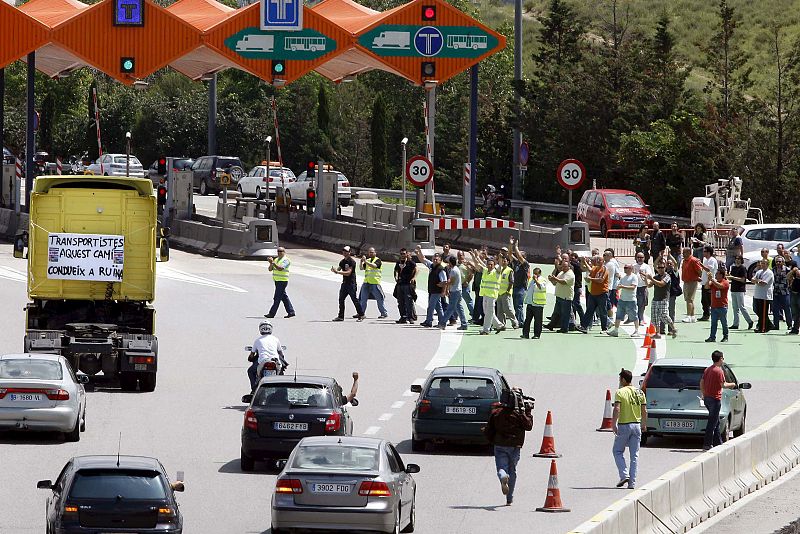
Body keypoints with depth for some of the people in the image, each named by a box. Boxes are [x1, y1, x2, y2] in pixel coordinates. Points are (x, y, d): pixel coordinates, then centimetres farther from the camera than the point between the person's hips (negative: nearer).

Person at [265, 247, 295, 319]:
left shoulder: (286, 260, -9)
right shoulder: (276, 259, 16)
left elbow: (280, 268, -24)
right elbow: (270, 269, 10)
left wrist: (273, 263, -33)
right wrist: (271, 263, -9)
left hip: (282, 281, -9)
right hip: (277, 280, 9)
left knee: (277, 297, -7)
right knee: (284, 297, 10)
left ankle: (272, 313, -5)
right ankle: (291, 312, 14)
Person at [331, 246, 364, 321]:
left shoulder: (352, 261, -11)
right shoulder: (342, 262, 13)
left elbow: (348, 273, -19)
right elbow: (338, 271, 13)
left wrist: (337, 272, -23)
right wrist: (334, 270, -11)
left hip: (351, 284, -8)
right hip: (344, 283, 8)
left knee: (354, 299, -6)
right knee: (341, 299, 5)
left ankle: (361, 315, 2)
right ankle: (341, 316, 10)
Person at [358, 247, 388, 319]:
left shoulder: (378, 260, -2)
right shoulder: (368, 260, 16)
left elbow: (374, 266, -20)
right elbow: (362, 268, 11)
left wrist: (366, 261, -25)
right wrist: (361, 262, -7)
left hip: (375, 283, -6)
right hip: (366, 282, 6)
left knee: (379, 299, -3)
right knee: (363, 298, 5)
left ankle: (384, 313, 3)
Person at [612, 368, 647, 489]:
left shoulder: (620, 392, -8)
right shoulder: (639, 392, 6)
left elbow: (617, 409, -18)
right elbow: (644, 410, 6)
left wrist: (613, 424, -16)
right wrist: (644, 424, 18)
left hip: (623, 425, -4)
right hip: (636, 425, 4)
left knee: (618, 452, 11)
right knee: (634, 455, 7)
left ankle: (624, 475, -5)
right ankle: (632, 482, 3)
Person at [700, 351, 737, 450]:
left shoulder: (707, 369, 11)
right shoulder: (719, 371, -15)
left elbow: (702, 383, 14)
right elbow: (723, 385, -14)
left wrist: (704, 395, 21)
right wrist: (732, 385, 4)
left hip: (707, 398, 9)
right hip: (715, 399, -9)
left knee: (716, 422, 17)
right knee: (712, 423, -6)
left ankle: (718, 443, 21)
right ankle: (707, 444, -7)